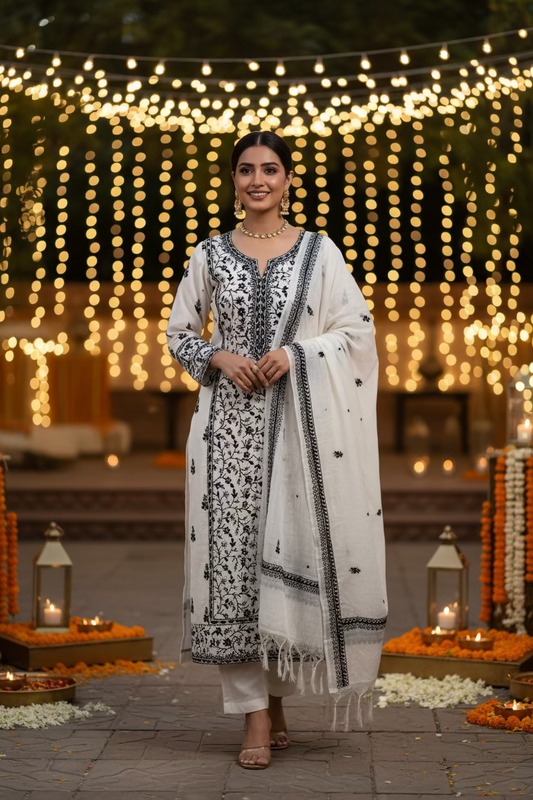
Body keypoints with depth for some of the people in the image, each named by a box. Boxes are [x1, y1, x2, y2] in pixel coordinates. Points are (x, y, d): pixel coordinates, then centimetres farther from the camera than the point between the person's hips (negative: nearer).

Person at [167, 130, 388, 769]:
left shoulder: (320, 251, 6)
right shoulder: (210, 254, 9)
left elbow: (358, 331, 4)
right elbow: (179, 334, 13)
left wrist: (296, 353, -11)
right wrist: (221, 357, -6)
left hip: (301, 422, 0)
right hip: (230, 422, 1)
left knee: (293, 549, -2)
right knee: (232, 553, -6)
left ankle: (275, 691, 17)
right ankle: (257, 716, -2)